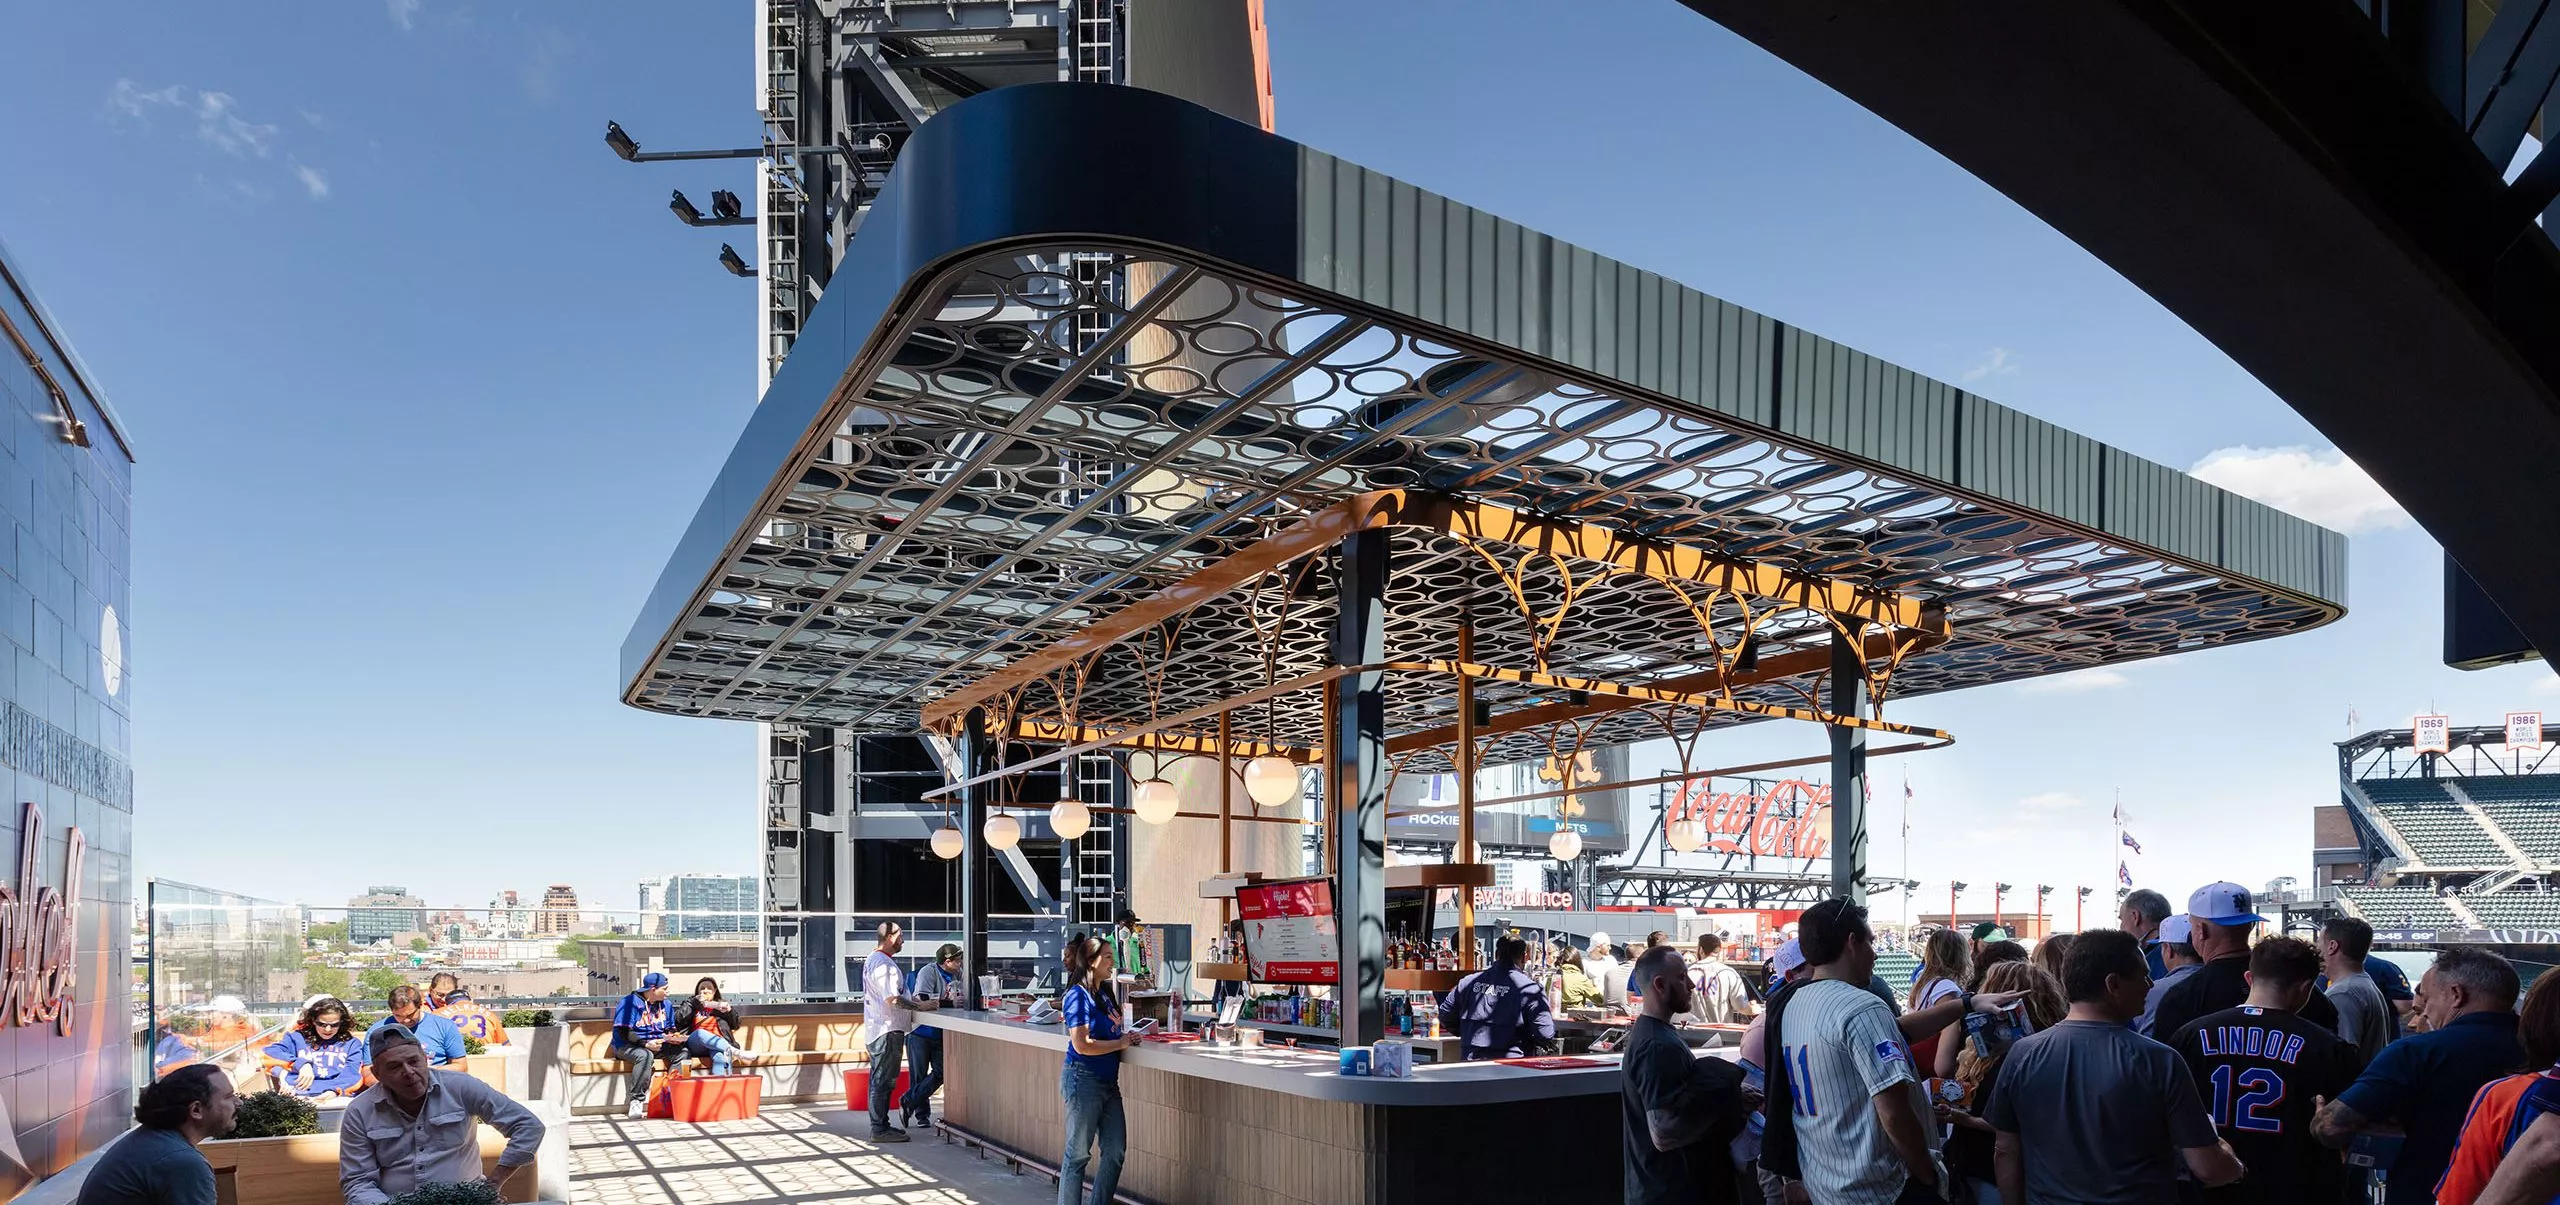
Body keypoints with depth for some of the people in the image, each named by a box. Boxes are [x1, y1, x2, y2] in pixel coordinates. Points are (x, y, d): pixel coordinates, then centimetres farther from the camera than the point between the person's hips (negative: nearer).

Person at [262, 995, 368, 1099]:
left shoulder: (352, 1044, 20)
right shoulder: (297, 1038, 21)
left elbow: (352, 1075, 4)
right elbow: (269, 1053, 4)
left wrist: (335, 1090, -18)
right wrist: (299, 1064, -12)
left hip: (337, 1098, -1)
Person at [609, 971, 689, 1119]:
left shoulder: (665, 1004, 14)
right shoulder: (630, 1002, -9)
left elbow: (670, 1028, 21)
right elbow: (623, 1032, -17)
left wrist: (673, 1036, -4)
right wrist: (645, 1043, -28)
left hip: (657, 1045, 7)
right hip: (627, 1046, -6)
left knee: (682, 1051, -18)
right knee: (645, 1055, -39)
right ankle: (636, 1101, -34)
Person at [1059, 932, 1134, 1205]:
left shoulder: (1104, 993, 12)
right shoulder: (1079, 995, -14)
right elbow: (1082, 1044, -21)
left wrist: (1126, 1035, 4)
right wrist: (1120, 1043, -13)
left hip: (1107, 1081, 9)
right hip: (1083, 1079, -9)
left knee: (1115, 1151, 9)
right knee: (1078, 1153, 1)